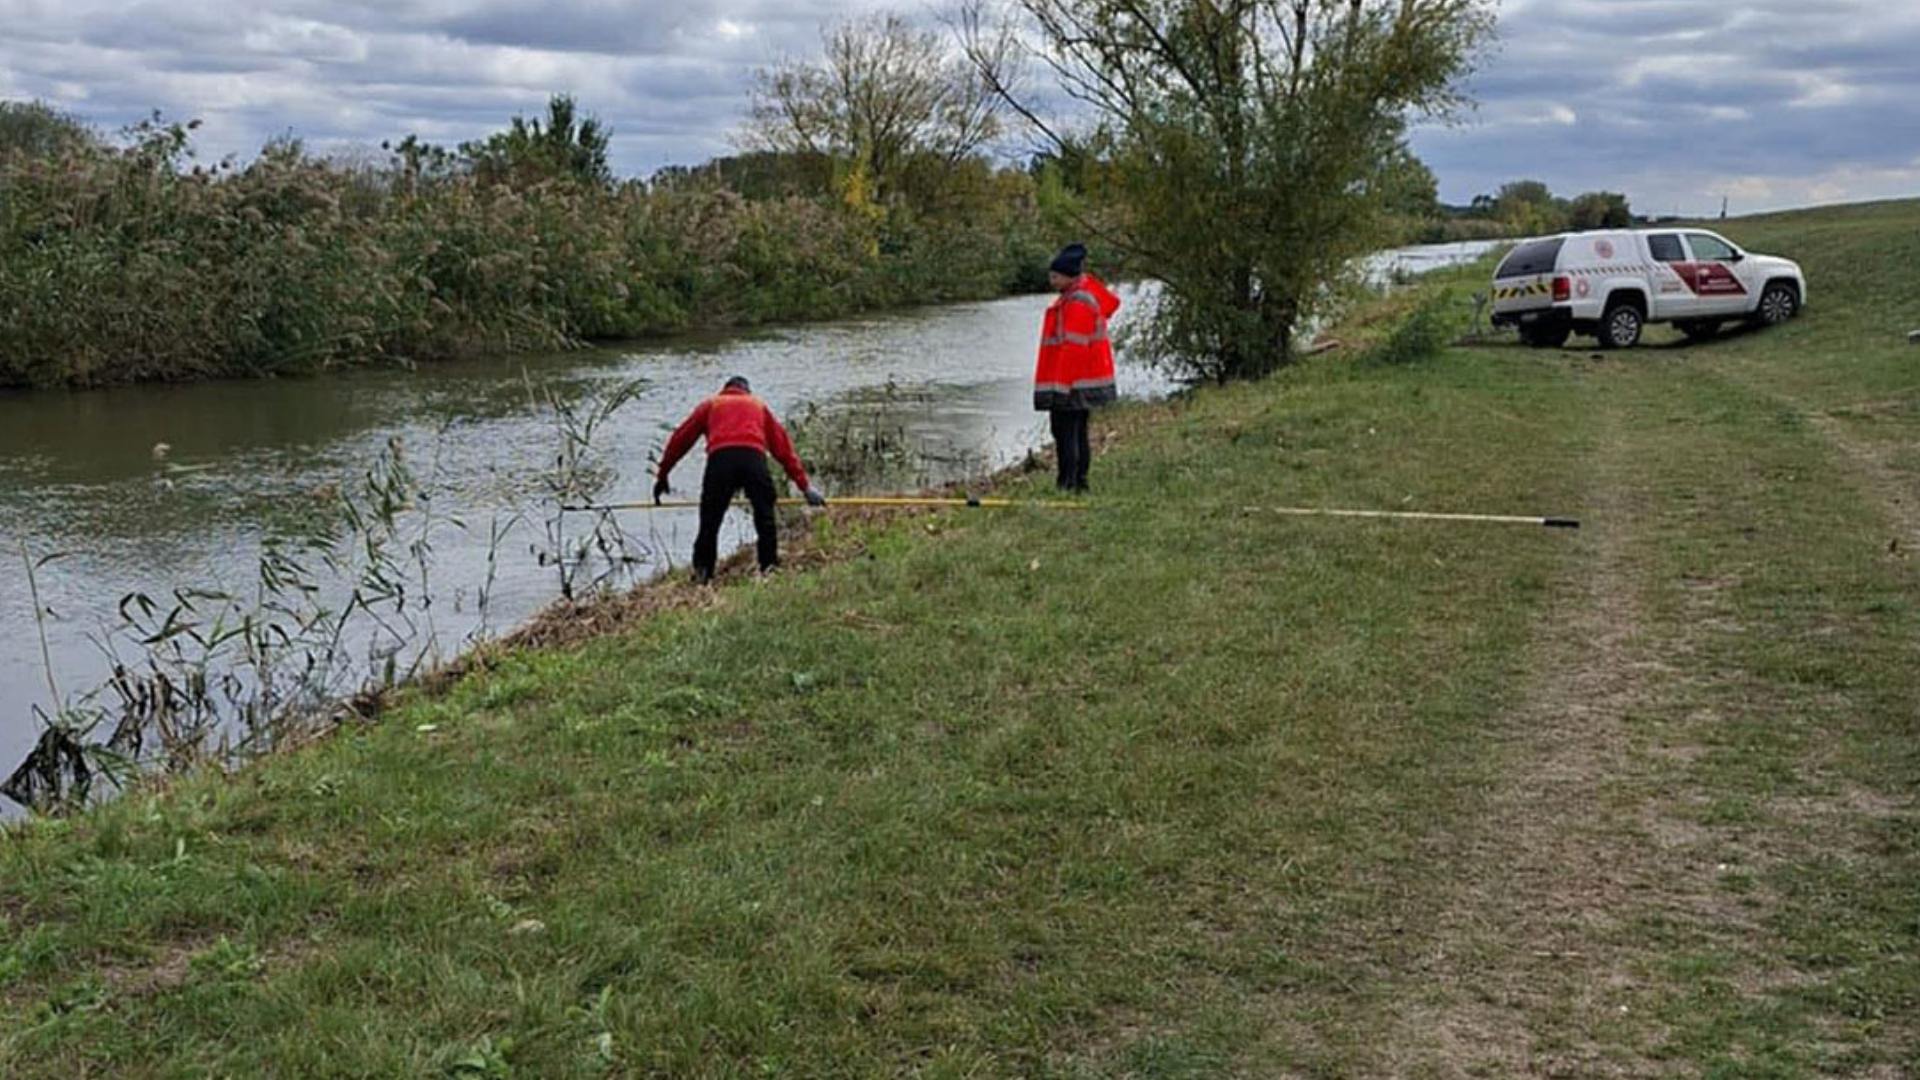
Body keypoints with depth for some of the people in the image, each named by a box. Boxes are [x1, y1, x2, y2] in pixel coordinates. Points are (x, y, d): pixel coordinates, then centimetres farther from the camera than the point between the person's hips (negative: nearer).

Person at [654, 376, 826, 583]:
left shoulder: (710, 404, 31)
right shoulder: (759, 406, 33)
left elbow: (681, 438, 28)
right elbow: (783, 446, 28)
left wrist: (662, 475, 34)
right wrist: (805, 486, 26)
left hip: (720, 458, 0)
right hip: (754, 457, 0)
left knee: (709, 521, 6)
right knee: (765, 517, 9)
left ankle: (702, 574, 3)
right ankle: (769, 566, 3)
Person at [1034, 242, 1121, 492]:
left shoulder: (1077, 303, -19)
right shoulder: (1088, 290, 11)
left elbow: (1073, 347, -24)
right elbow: (1112, 303, 33)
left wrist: (1060, 385, -27)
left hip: (1072, 380, -11)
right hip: (1083, 379, 11)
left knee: (1064, 431, -11)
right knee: (1078, 432, 16)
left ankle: (1067, 483, -12)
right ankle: (1080, 481, 22)